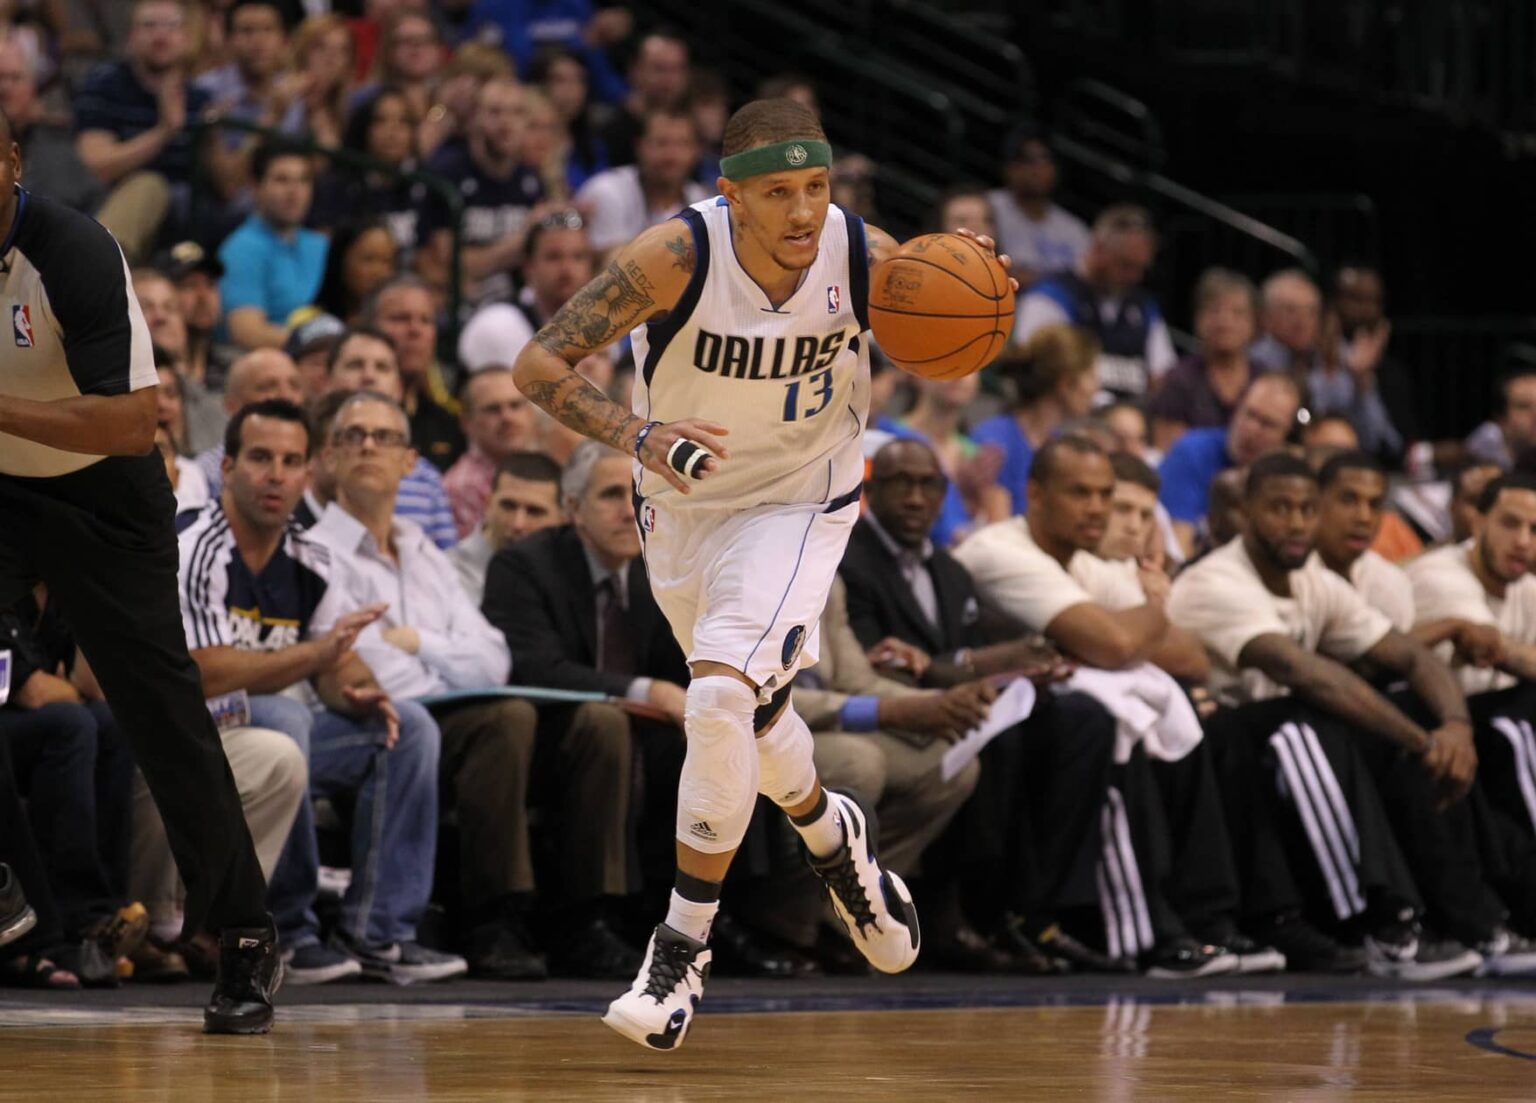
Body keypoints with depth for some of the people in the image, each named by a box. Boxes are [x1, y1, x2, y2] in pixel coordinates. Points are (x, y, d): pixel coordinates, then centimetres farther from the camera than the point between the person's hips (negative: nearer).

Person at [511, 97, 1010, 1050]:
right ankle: (834, 840, 52)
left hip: (801, 501, -2)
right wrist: (635, 433, -43)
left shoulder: (869, 259, -23)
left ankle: (684, 948, -13)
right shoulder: (680, 256, -28)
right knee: (753, 717, 20)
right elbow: (539, 364, -26)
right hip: (684, 505, 2)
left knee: (721, 697, -24)